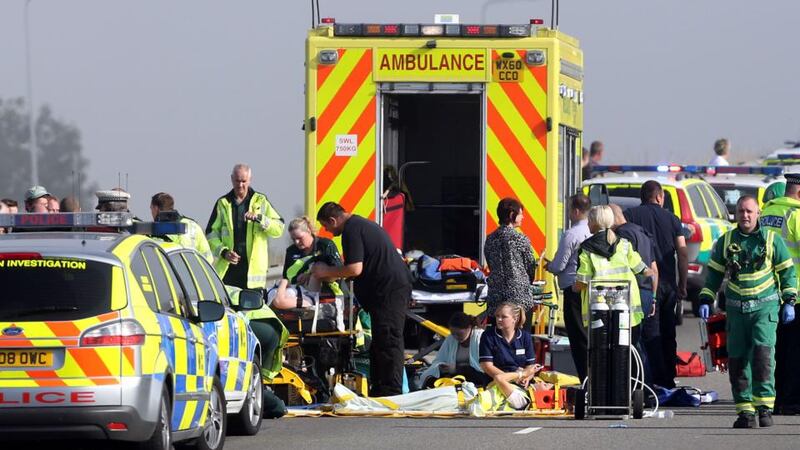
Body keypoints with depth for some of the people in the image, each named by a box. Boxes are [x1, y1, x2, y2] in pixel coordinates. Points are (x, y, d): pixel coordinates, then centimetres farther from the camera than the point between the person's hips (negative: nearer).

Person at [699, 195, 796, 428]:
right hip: (736, 309, 3)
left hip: (765, 306, -3)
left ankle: (764, 406, -16)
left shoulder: (771, 240, 3)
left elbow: (787, 271, 8)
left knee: (763, 352, -18)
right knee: (737, 359, 0)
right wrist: (706, 301, 7)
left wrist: (789, 302, 1)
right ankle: (745, 411, 6)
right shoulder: (725, 242, 9)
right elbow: (714, 273, 16)